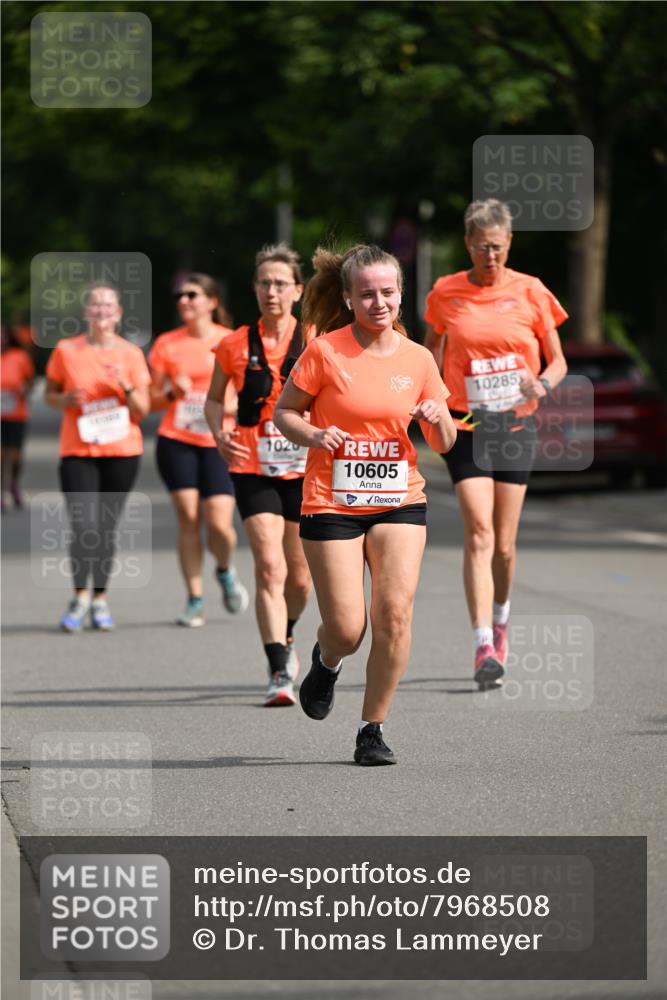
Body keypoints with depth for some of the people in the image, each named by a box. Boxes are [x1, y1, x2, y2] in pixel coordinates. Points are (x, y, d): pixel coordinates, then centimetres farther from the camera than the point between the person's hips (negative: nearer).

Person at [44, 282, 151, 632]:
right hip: (77, 450, -1)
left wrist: (127, 387, -16)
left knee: (107, 528, 5)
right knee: (84, 528, -13)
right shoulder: (66, 351, 1)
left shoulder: (130, 354, 2)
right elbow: (49, 394, 11)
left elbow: (143, 410, 3)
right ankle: (80, 598, 1)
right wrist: (66, 399, -10)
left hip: (122, 450, 1)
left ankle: (100, 600, 16)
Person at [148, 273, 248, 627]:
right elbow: (152, 400, 8)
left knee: (219, 523, -10)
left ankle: (225, 571, 22)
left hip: (219, 442, -1)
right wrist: (172, 393, -12)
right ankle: (195, 600, 5)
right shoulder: (167, 344, 6)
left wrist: (225, 407, -14)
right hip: (176, 441, 1)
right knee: (188, 517, -5)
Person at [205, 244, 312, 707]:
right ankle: (280, 674, -17)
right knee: (270, 567, -16)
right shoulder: (235, 345, 2)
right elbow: (214, 398, 15)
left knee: (300, 576, 11)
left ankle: (284, 637, 43)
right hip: (254, 469, -1)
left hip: (304, 469, 1)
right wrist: (220, 434, -4)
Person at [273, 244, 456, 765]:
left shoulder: (417, 359, 3)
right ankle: (327, 660, 34)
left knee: (395, 611, -15)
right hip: (332, 503, -2)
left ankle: (373, 728, 0)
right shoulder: (325, 352, -7)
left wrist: (437, 420, -12)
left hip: (400, 501, 2)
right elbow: (284, 411, 3)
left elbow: (444, 444, 11)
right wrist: (314, 435, -17)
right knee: (347, 630, -6)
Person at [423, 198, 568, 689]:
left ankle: (500, 622, 35)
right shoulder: (445, 293, 2)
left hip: (516, 425, 1)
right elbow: (431, 351, 17)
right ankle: (484, 648, -21)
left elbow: (558, 360, 6)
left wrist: (543, 383, -15)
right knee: (479, 532, -16)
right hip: (466, 427, -1)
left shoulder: (530, 292, 0)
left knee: (503, 543, 7)